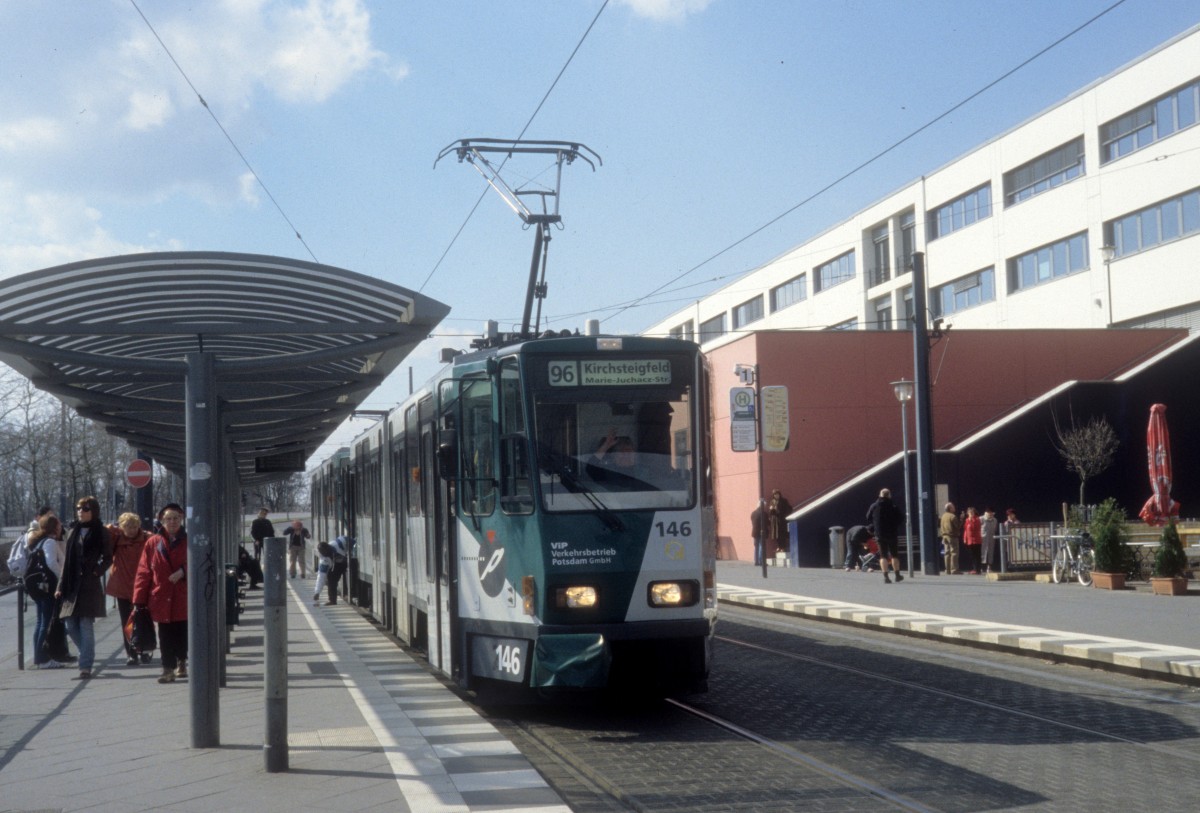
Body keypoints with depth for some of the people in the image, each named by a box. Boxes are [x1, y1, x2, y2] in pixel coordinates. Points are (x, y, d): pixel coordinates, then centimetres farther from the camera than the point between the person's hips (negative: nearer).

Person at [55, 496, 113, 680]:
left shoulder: (100, 533, 0)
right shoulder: (74, 532, 14)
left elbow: (108, 558, 4)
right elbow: (67, 560, 15)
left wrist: (96, 572, -12)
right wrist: (61, 586, 10)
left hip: (90, 586, -5)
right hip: (72, 586, 5)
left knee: (86, 626, -7)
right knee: (71, 626, 5)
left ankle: (85, 667, -4)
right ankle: (87, 657, 25)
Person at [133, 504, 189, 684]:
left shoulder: (189, 541, 5)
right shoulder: (153, 543, 4)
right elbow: (143, 573, 2)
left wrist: (183, 571, -16)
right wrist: (139, 600, -2)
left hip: (183, 598, 0)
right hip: (161, 599, 0)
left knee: (182, 634, 9)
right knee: (165, 636, 0)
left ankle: (181, 661, 29)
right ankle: (168, 668, 5)